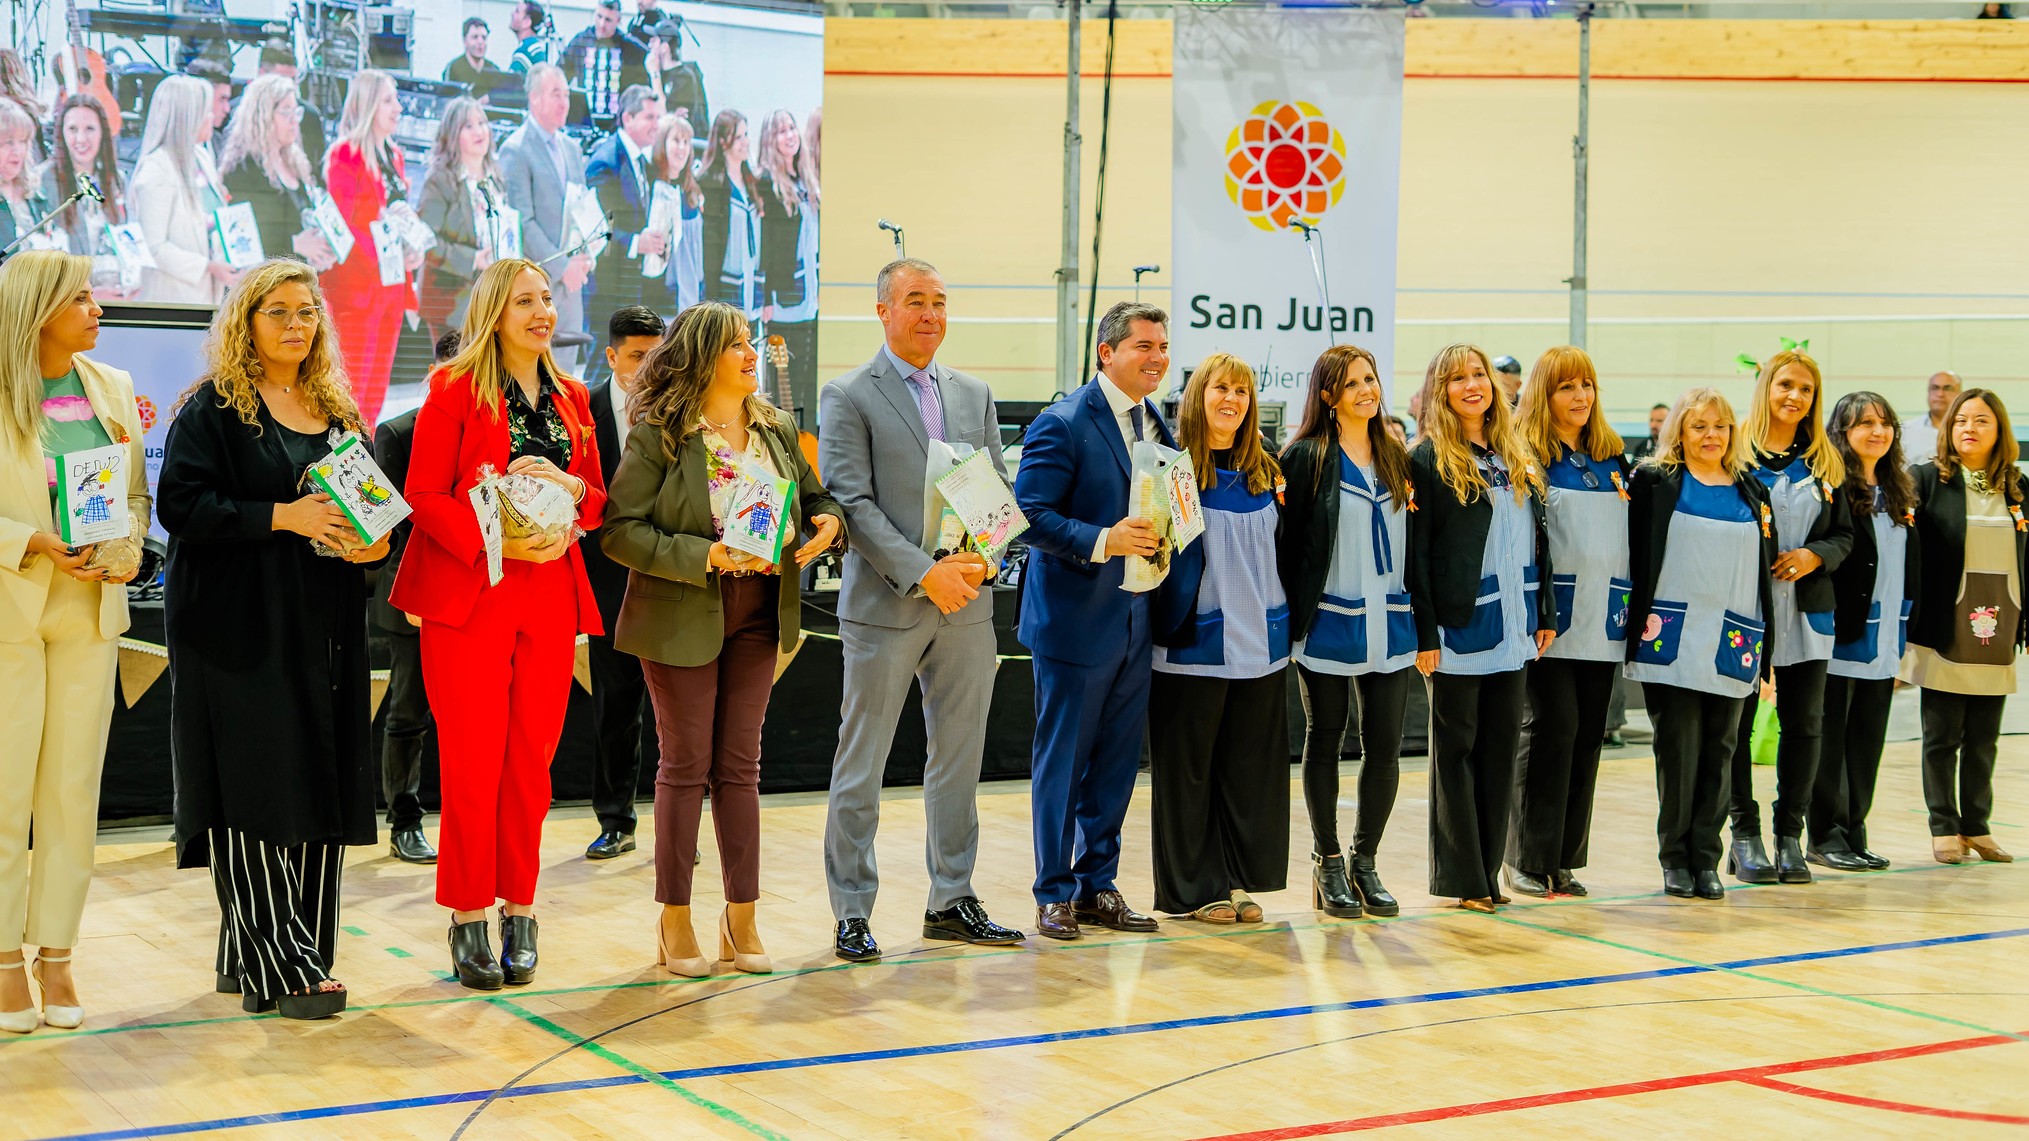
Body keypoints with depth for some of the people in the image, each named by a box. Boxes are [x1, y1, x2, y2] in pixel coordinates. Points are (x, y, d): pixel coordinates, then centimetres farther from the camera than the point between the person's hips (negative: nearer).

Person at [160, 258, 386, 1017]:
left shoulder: (338, 413, 17)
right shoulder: (213, 407, -1)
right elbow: (182, 502, -12)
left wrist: (370, 545, -2)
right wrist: (281, 517, -21)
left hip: (322, 629, 6)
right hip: (239, 626, -6)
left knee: (320, 788, 3)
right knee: (253, 789, -8)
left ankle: (250, 953, 12)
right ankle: (281, 967, -6)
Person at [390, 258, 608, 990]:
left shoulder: (572, 398, 14)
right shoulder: (455, 388, -1)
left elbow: (599, 499, 16)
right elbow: (423, 495, -6)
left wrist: (570, 488, -6)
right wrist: (495, 544, -18)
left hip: (550, 593, 5)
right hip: (469, 593, -4)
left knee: (530, 761, 5)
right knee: (472, 762, -4)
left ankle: (519, 911, 15)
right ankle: (468, 921, 6)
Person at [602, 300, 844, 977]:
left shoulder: (776, 431, 8)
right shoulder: (657, 435, -9)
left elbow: (816, 498, 18)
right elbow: (620, 530, -13)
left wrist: (826, 522, -6)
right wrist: (702, 556, -23)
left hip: (757, 616, 5)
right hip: (682, 617, -5)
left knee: (740, 766, 10)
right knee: (686, 765, 2)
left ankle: (741, 917, 17)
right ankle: (675, 920, 14)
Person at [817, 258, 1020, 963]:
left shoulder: (975, 395, 13)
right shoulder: (849, 397, -3)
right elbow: (853, 503, -11)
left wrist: (982, 559, -8)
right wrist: (924, 573, -18)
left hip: (967, 604, 5)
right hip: (885, 606, -5)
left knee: (959, 760, 11)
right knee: (860, 766, 0)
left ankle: (951, 900, 22)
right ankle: (852, 913, 8)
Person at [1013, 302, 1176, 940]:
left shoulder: (1158, 425, 11)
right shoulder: (1063, 425, -12)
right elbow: (1029, 514, -17)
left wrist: (1162, 538, 0)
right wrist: (1102, 541, -26)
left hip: (1136, 620, 7)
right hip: (1075, 618, -7)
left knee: (1117, 761, 12)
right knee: (1062, 761, 3)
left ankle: (1098, 885, 23)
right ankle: (1054, 895, 13)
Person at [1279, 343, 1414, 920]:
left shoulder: (1396, 456, 11)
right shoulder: (1306, 457, -5)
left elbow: (1413, 536, 16)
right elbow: (1285, 540, -7)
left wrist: (1420, 615, 10)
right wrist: (1291, 615, -11)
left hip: (1390, 623, 4)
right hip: (1328, 622, -4)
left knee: (1384, 746, 4)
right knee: (1325, 740, 7)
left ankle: (1365, 860, 18)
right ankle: (1328, 862, 17)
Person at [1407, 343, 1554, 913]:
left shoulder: (1517, 460, 13)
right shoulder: (1429, 460, -6)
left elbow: (1538, 542, 16)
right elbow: (1415, 552, -10)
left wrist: (1545, 614, 11)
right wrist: (1423, 633, -16)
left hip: (1511, 629, 6)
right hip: (1460, 627, -6)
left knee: (1501, 746, 9)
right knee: (1456, 747, 1)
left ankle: (1489, 870, 15)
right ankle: (1459, 878, 5)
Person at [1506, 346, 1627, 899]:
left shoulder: (1613, 458, 15)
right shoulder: (1528, 456, -2)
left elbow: (1634, 534, 21)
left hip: (1602, 620, 6)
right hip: (1551, 619, -6)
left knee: (1587, 736, 5)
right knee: (1552, 728, -8)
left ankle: (1564, 858, 12)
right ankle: (1528, 860, 0)